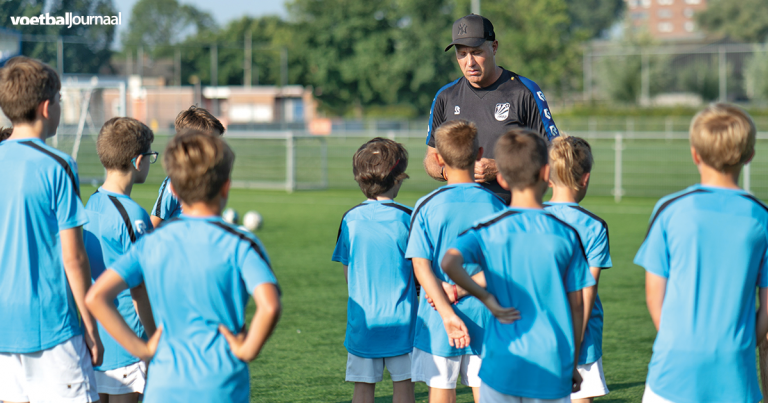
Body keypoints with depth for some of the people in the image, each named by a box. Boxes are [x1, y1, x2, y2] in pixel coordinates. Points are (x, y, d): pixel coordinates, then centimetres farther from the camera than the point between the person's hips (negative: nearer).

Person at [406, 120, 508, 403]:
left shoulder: (427, 207, -6)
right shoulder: (495, 205, -2)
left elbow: (421, 266, -12)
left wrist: (447, 313, -16)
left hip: (438, 317, -1)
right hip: (484, 317, 1)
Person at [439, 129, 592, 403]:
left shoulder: (487, 231, -2)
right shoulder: (566, 235, -1)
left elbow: (449, 263, -23)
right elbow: (576, 305, 4)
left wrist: (488, 299, -10)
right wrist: (573, 364, 14)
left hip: (502, 365, 0)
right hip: (552, 369, 0)